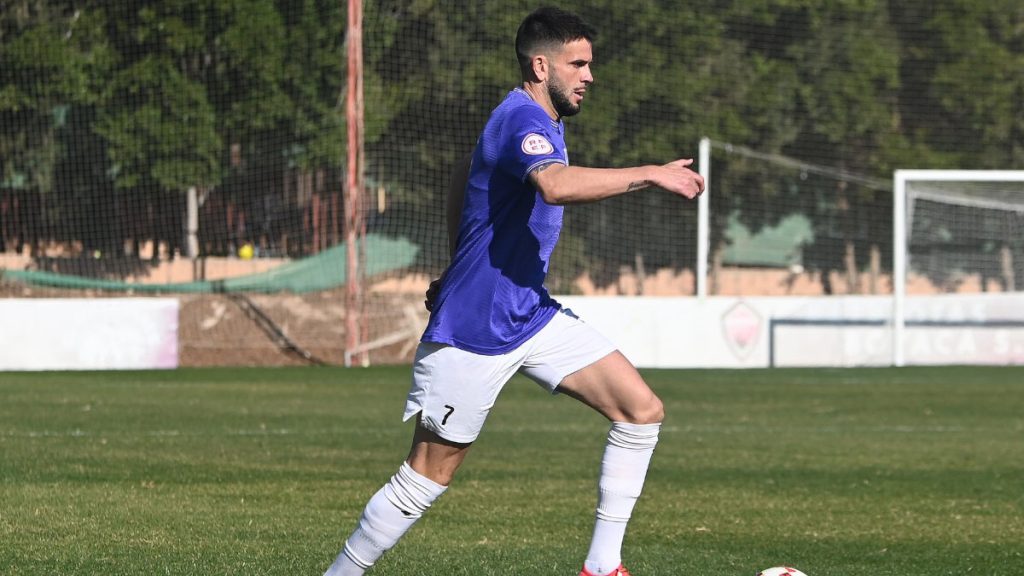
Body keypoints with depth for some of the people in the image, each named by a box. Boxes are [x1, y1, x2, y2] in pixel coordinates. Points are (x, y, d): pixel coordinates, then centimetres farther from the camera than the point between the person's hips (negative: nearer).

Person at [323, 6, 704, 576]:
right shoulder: (522, 120, -19)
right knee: (430, 474, -2)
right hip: (473, 331, -9)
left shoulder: (544, 122, 13)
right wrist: (650, 175, -38)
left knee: (642, 410, -2)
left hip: (532, 313, 9)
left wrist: (460, 269, 31)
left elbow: (463, 186, 29)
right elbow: (555, 184, -42)